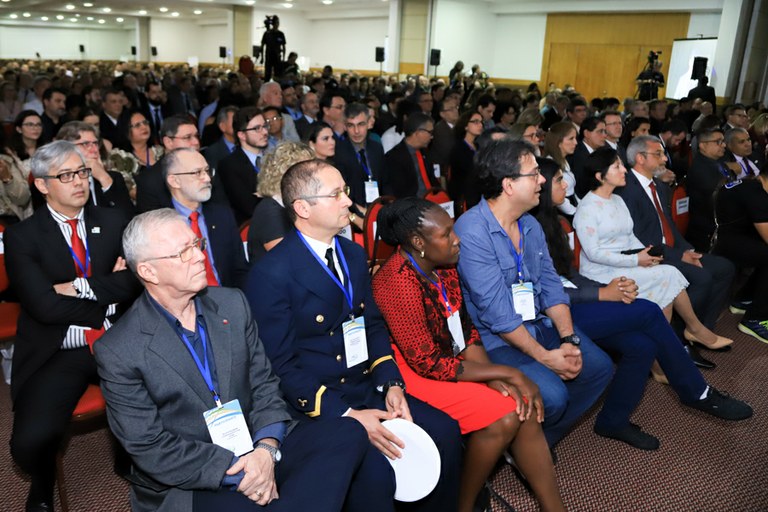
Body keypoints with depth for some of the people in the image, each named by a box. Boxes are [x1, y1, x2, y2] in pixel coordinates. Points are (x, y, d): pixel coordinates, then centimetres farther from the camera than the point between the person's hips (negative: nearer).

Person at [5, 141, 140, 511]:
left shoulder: (112, 221, 10)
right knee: (31, 442, -22)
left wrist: (79, 287, -9)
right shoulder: (21, 236, 1)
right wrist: (108, 294, -7)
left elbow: (135, 280, -2)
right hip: (57, 356, -1)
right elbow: (44, 306, -11)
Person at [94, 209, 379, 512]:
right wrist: (234, 471, -17)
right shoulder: (117, 353, -11)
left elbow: (263, 383, 4)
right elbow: (149, 449, -11)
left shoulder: (232, 304, 2)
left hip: (258, 450, 6)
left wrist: (266, 449, -13)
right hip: (185, 486, -5)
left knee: (347, 433, -16)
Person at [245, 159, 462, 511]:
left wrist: (391, 384, -4)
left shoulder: (353, 254, 8)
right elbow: (281, 366, -15)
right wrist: (346, 415, -19)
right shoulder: (271, 274, -15)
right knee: (376, 474, -26)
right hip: (317, 404, -7)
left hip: (368, 388, 7)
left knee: (444, 432, -6)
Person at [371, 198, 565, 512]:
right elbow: (428, 364, -23)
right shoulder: (398, 284, -26)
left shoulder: (443, 265, -1)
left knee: (526, 409, -6)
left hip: (449, 359, 8)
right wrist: (506, 373, -18)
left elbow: (465, 329, 6)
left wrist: (493, 376, -11)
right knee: (502, 416, -18)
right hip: (413, 372, -8)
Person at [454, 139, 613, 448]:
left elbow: (550, 285, 5)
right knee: (551, 394, -24)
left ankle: (543, 439, 16)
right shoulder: (471, 231, -22)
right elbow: (496, 311, -24)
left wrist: (569, 339, -8)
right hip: (496, 338, -8)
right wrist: (543, 356, -20)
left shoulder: (530, 225, 7)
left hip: (539, 324, 9)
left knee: (599, 366, 1)